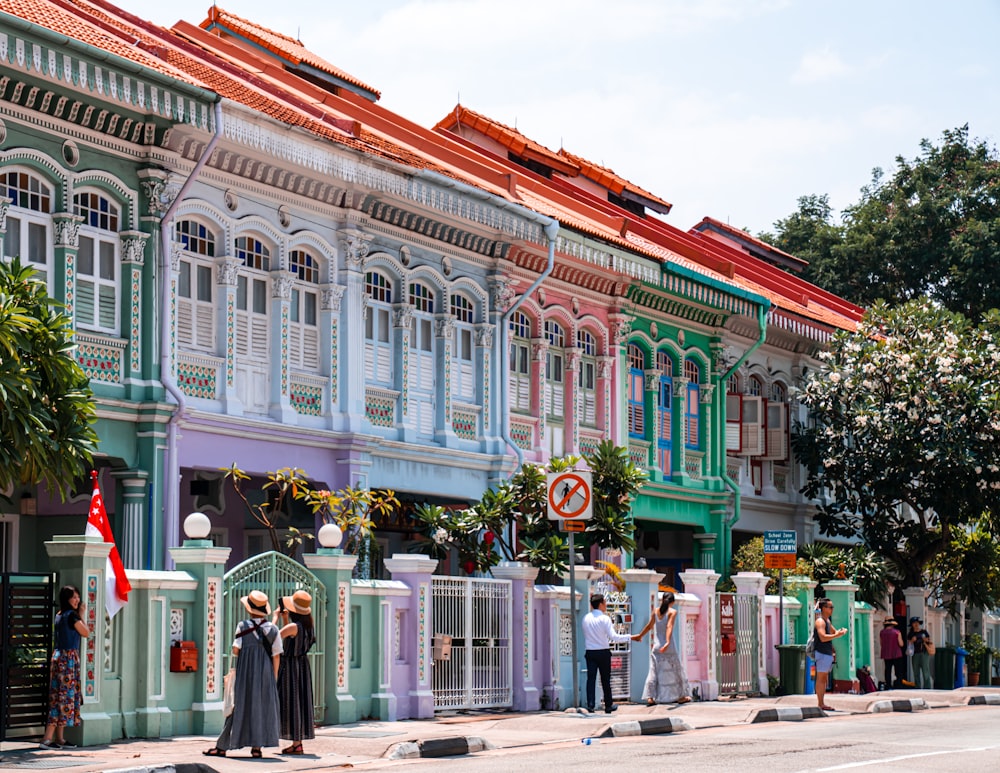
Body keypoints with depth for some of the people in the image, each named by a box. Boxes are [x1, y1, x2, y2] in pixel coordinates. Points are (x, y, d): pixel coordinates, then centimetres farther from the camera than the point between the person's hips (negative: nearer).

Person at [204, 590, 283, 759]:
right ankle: (257, 747, 3)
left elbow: (236, 650, -9)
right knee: (262, 708, 7)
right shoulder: (273, 629, 1)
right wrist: (274, 678, 9)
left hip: (245, 674, -2)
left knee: (238, 707, 2)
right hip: (265, 675, 2)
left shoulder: (243, 626, -7)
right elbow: (276, 656, 2)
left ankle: (222, 746, 6)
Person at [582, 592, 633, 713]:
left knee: (591, 678, 1)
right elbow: (613, 637, -16)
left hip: (590, 652, 3)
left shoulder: (586, 618, 4)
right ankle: (608, 705, 17)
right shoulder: (604, 618, -11)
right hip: (603, 652, -3)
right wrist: (629, 637, -7)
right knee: (605, 679, 8)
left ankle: (590, 704, -11)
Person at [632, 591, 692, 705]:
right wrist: (668, 642, -31)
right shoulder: (672, 612, -7)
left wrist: (640, 635, 19)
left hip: (656, 647, 3)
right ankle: (680, 696, 18)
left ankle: (650, 697, -5)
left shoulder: (655, 611, 5)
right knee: (675, 670, 11)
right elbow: (669, 627, -20)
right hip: (669, 649, -3)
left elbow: (650, 625, 5)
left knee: (654, 671, 5)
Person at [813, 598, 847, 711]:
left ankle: (822, 704, 14)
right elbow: (823, 637, -24)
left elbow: (834, 632, 28)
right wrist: (837, 635, -21)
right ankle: (821, 704, -10)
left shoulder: (827, 621, 18)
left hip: (828, 653, 10)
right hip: (822, 653, -10)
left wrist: (841, 631, 6)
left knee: (824, 679, 11)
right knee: (821, 678, -9)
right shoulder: (820, 621, -13)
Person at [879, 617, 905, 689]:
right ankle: (898, 686, -5)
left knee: (888, 672, 8)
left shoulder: (881, 632, 1)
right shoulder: (897, 632, -9)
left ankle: (888, 687, 6)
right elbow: (901, 644, -9)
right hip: (896, 655, -3)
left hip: (886, 655, 3)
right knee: (898, 672, 2)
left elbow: (881, 644, 8)